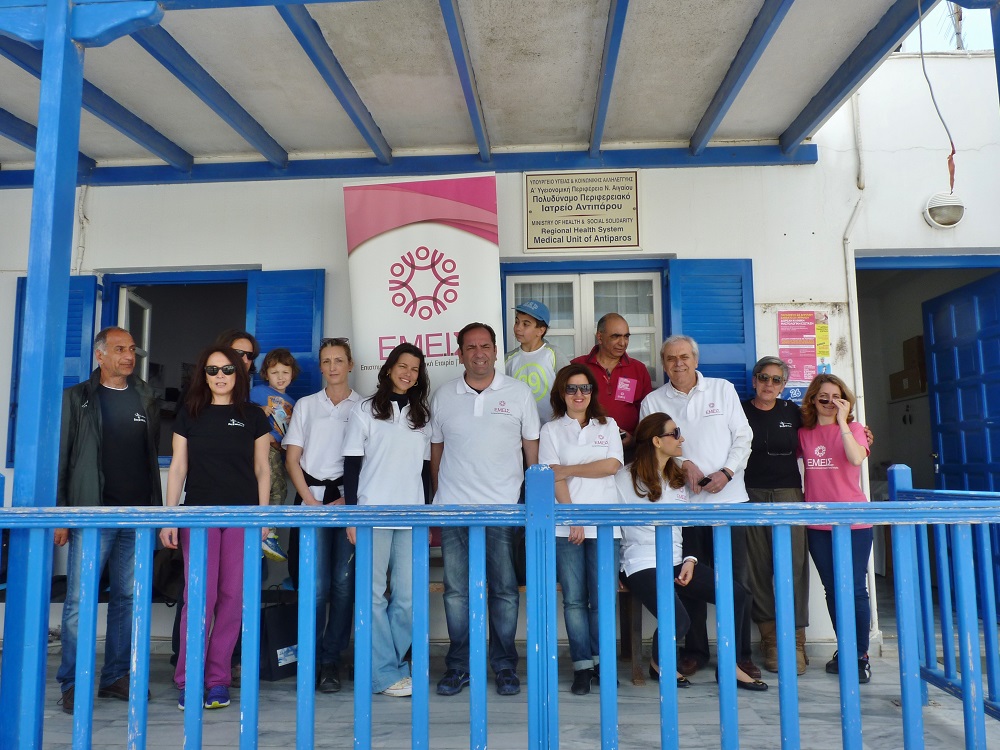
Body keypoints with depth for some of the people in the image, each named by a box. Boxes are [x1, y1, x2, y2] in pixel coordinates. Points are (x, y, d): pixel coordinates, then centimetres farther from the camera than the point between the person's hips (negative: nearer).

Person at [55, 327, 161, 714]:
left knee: (128, 598, 8)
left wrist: (156, 508, 8)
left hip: (138, 515, 3)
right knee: (80, 599, -2)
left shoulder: (146, 399, 12)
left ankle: (116, 677, 18)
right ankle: (72, 683, 9)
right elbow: (60, 457, -1)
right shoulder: (77, 398, 3)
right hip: (93, 512, -3)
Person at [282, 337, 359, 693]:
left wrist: (347, 500, -7)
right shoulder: (306, 405, 14)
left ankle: (331, 660, 9)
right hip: (312, 497, 1)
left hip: (350, 500, -1)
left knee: (344, 581, -2)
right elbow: (292, 458, 10)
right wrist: (311, 501, -2)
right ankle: (309, 657, 9)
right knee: (317, 583, -6)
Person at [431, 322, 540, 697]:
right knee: (456, 590, 7)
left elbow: (533, 449, 6)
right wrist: (437, 500, 11)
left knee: (504, 590, 3)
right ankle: (458, 666, 20)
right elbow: (436, 450, 14)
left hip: (503, 507, -1)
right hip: (454, 507, 2)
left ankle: (505, 666, 18)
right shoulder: (443, 396, 8)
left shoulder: (519, 393, 3)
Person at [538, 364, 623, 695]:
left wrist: (570, 469, -4)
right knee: (574, 599, -1)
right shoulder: (551, 430, 8)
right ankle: (582, 666, 7)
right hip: (566, 526, -1)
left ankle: (602, 661, 13)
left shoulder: (608, 425, 14)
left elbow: (612, 465, -1)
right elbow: (554, 478, -2)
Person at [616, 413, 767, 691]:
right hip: (642, 564, -7)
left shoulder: (677, 478, 15)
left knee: (738, 595, -9)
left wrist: (689, 559, 3)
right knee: (678, 621, -28)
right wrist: (616, 570, -12)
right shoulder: (624, 479, -8)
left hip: (677, 561, 7)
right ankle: (658, 663, 6)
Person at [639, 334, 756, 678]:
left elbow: (742, 436, 6)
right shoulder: (653, 401, 8)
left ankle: (740, 653, 14)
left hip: (729, 496, 0)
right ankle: (695, 651, 18)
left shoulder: (723, 389, 9)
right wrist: (682, 464, -10)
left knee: (737, 578, 2)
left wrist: (726, 472, -7)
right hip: (682, 501, 0)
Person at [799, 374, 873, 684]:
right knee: (832, 589, 10)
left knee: (855, 589, -1)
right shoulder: (804, 433, 7)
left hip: (853, 521, -3)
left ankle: (861, 655, 14)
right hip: (818, 523, 3)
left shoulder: (853, 429, 0)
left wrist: (842, 421, -20)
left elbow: (856, 458, -20)